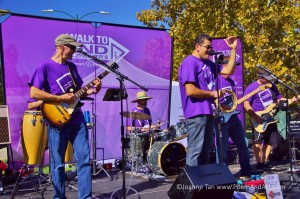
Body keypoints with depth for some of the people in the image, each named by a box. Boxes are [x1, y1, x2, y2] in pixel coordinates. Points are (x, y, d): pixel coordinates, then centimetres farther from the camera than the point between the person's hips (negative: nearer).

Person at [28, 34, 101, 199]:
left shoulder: (72, 66, 14)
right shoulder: (45, 67, -7)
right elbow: (34, 93, -16)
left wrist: (93, 90, 3)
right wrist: (61, 98, -17)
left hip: (77, 119, 6)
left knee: (84, 159, 3)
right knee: (58, 163, 5)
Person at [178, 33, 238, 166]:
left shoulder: (208, 63, 16)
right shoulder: (190, 63, -13)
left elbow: (228, 70, 18)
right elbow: (190, 91, -22)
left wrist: (233, 49, 11)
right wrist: (213, 94, -10)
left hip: (208, 111, 10)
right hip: (197, 113, -10)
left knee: (206, 149, 16)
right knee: (195, 149, -7)